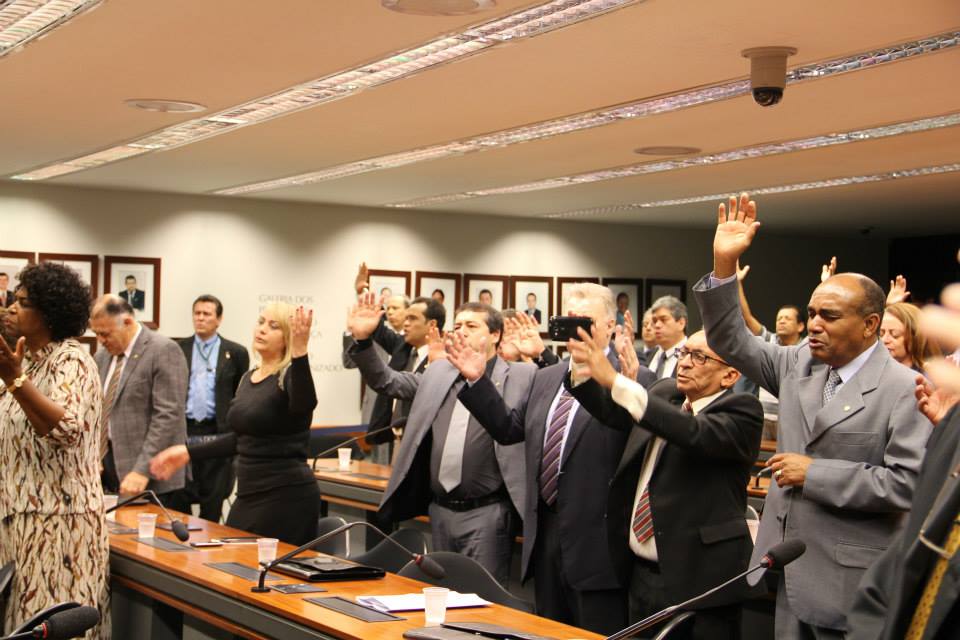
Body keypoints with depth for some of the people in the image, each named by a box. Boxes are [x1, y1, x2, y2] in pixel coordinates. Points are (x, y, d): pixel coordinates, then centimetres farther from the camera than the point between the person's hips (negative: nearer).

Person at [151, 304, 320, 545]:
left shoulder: (289, 376, -11)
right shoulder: (248, 378, 12)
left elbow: (304, 405, -35)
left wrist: (299, 354, -49)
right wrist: (188, 452, 20)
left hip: (286, 497, -8)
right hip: (248, 496, 8)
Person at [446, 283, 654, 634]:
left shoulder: (634, 378, -10)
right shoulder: (546, 378, 15)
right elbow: (508, 429, 18)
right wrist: (477, 381, 9)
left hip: (596, 539, -7)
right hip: (545, 535, 7)